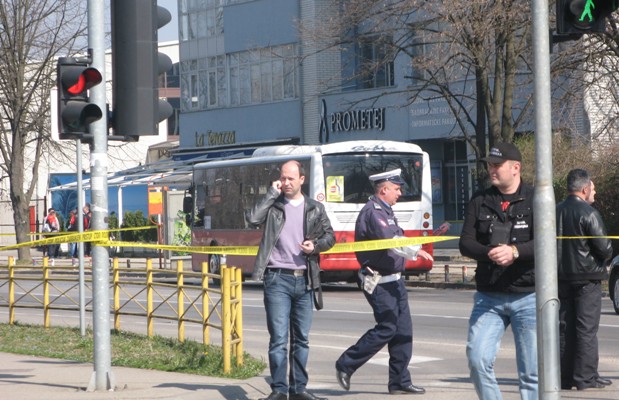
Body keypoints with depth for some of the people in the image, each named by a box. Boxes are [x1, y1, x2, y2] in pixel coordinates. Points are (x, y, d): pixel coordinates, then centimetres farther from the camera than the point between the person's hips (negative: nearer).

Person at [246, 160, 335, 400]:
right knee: (279, 338, -7)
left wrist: (316, 245, -5)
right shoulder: (273, 206, 4)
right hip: (277, 279, -3)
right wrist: (272, 193, -9)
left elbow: (330, 236, 16)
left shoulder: (315, 209, 11)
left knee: (302, 338, 8)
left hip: (305, 280, 3)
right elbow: (253, 219, -14)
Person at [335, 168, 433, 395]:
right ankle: (345, 365, 3)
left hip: (393, 279, 10)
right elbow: (389, 239, -27)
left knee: (403, 329, 6)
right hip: (379, 281, -10)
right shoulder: (372, 211, -15)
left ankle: (400, 381, 10)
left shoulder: (385, 211, 18)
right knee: (386, 328, -10)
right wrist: (416, 251, -28)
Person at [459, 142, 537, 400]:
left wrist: (515, 251, -28)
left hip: (528, 296, -3)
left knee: (531, 371, 0)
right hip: (489, 297, 3)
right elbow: (466, 243, 2)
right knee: (478, 359, -8)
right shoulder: (480, 202, 9)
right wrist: (489, 253, -19)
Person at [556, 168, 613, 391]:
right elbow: (605, 248, -15)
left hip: (562, 278, 6)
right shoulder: (589, 214, -14)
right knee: (586, 329, -2)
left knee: (564, 328, 10)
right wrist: (603, 259, 5)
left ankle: (564, 377, 11)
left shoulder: (555, 212, 5)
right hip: (587, 278, -6)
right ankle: (585, 377, -2)